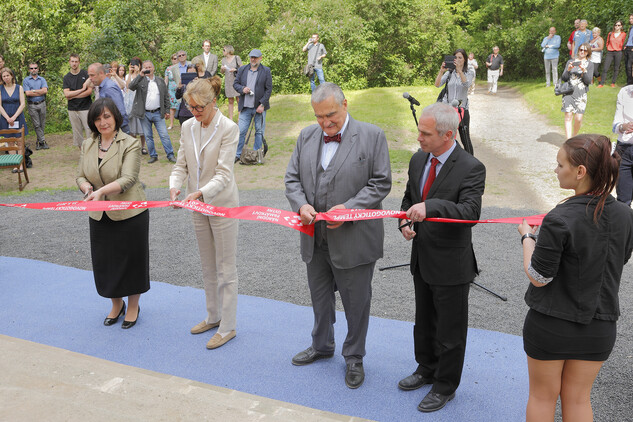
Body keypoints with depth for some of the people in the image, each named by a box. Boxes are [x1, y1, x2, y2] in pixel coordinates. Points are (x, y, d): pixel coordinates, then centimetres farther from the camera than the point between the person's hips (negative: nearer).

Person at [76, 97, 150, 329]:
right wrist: (88, 189, -14)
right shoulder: (87, 145, 7)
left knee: (131, 259, 7)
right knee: (104, 261, 14)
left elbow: (128, 179, -22)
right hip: (99, 215, 5)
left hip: (129, 213, -5)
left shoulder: (130, 144, -12)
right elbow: (80, 175, 9)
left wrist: (101, 191, -35)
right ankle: (116, 304, 36)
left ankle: (133, 306, 28)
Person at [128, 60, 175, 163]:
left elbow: (166, 97, 14)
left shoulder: (160, 81, 10)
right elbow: (131, 87, -17)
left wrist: (167, 111, 8)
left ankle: (170, 155, 2)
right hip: (145, 114, 0)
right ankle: (153, 156, 16)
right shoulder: (140, 80, 2)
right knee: (148, 136, 6)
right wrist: (140, 75, -23)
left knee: (164, 135, -4)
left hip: (158, 113, 1)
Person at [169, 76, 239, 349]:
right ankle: (213, 316, 35)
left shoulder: (228, 128, -15)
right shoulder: (188, 127, 4)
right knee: (207, 267, 19)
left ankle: (227, 327, 15)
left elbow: (223, 173, -19)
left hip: (222, 205, -6)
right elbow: (181, 165, 5)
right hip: (198, 206, 7)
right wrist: (175, 186, -15)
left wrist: (201, 192, -33)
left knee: (226, 269, 3)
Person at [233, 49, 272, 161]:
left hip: (259, 107, -1)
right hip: (245, 107, 2)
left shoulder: (266, 71, 1)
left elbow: (269, 89, -2)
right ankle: (237, 154, 7)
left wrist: (262, 104, -10)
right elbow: (235, 84, 14)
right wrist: (242, 89, -9)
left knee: (259, 131, 6)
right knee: (241, 131, -2)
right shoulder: (242, 69, 10)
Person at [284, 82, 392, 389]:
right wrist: (301, 204, -12)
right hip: (315, 238, 5)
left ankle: (354, 357, 31)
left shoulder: (372, 136, -8)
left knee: (356, 303, 10)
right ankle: (322, 346, 44)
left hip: (354, 240, -4)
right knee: (319, 297, 22)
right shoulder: (306, 136, 6)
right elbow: (292, 178, 8)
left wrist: (348, 208, -21)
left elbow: (381, 183, -10)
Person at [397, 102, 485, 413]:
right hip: (421, 258, 7)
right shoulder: (418, 160, 2)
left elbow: (470, 212, -32)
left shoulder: (471, 168, -20)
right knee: (424, 321, 24)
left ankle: (445, 386, 30)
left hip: (451, 265, -7)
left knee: (450, 329, 10)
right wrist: (405, 222, -3)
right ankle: (427, 369, 46)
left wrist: (430, 206, -45)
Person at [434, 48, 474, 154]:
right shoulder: (449, 73, 10)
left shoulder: (469, 73, 4)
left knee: (465, 140, -1)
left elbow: (467, 84, -19)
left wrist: (459, 70, -32)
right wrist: (441, 71, -22)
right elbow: (437, 85, -6)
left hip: (462, 109, -2)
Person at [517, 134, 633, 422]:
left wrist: (528, 238, -3)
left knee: (542, 396, 16)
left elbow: (538, 278, -18)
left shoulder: (559, 221, -25)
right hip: (600, 328, 5)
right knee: (578, 398, 21)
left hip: (550, 325, -5)